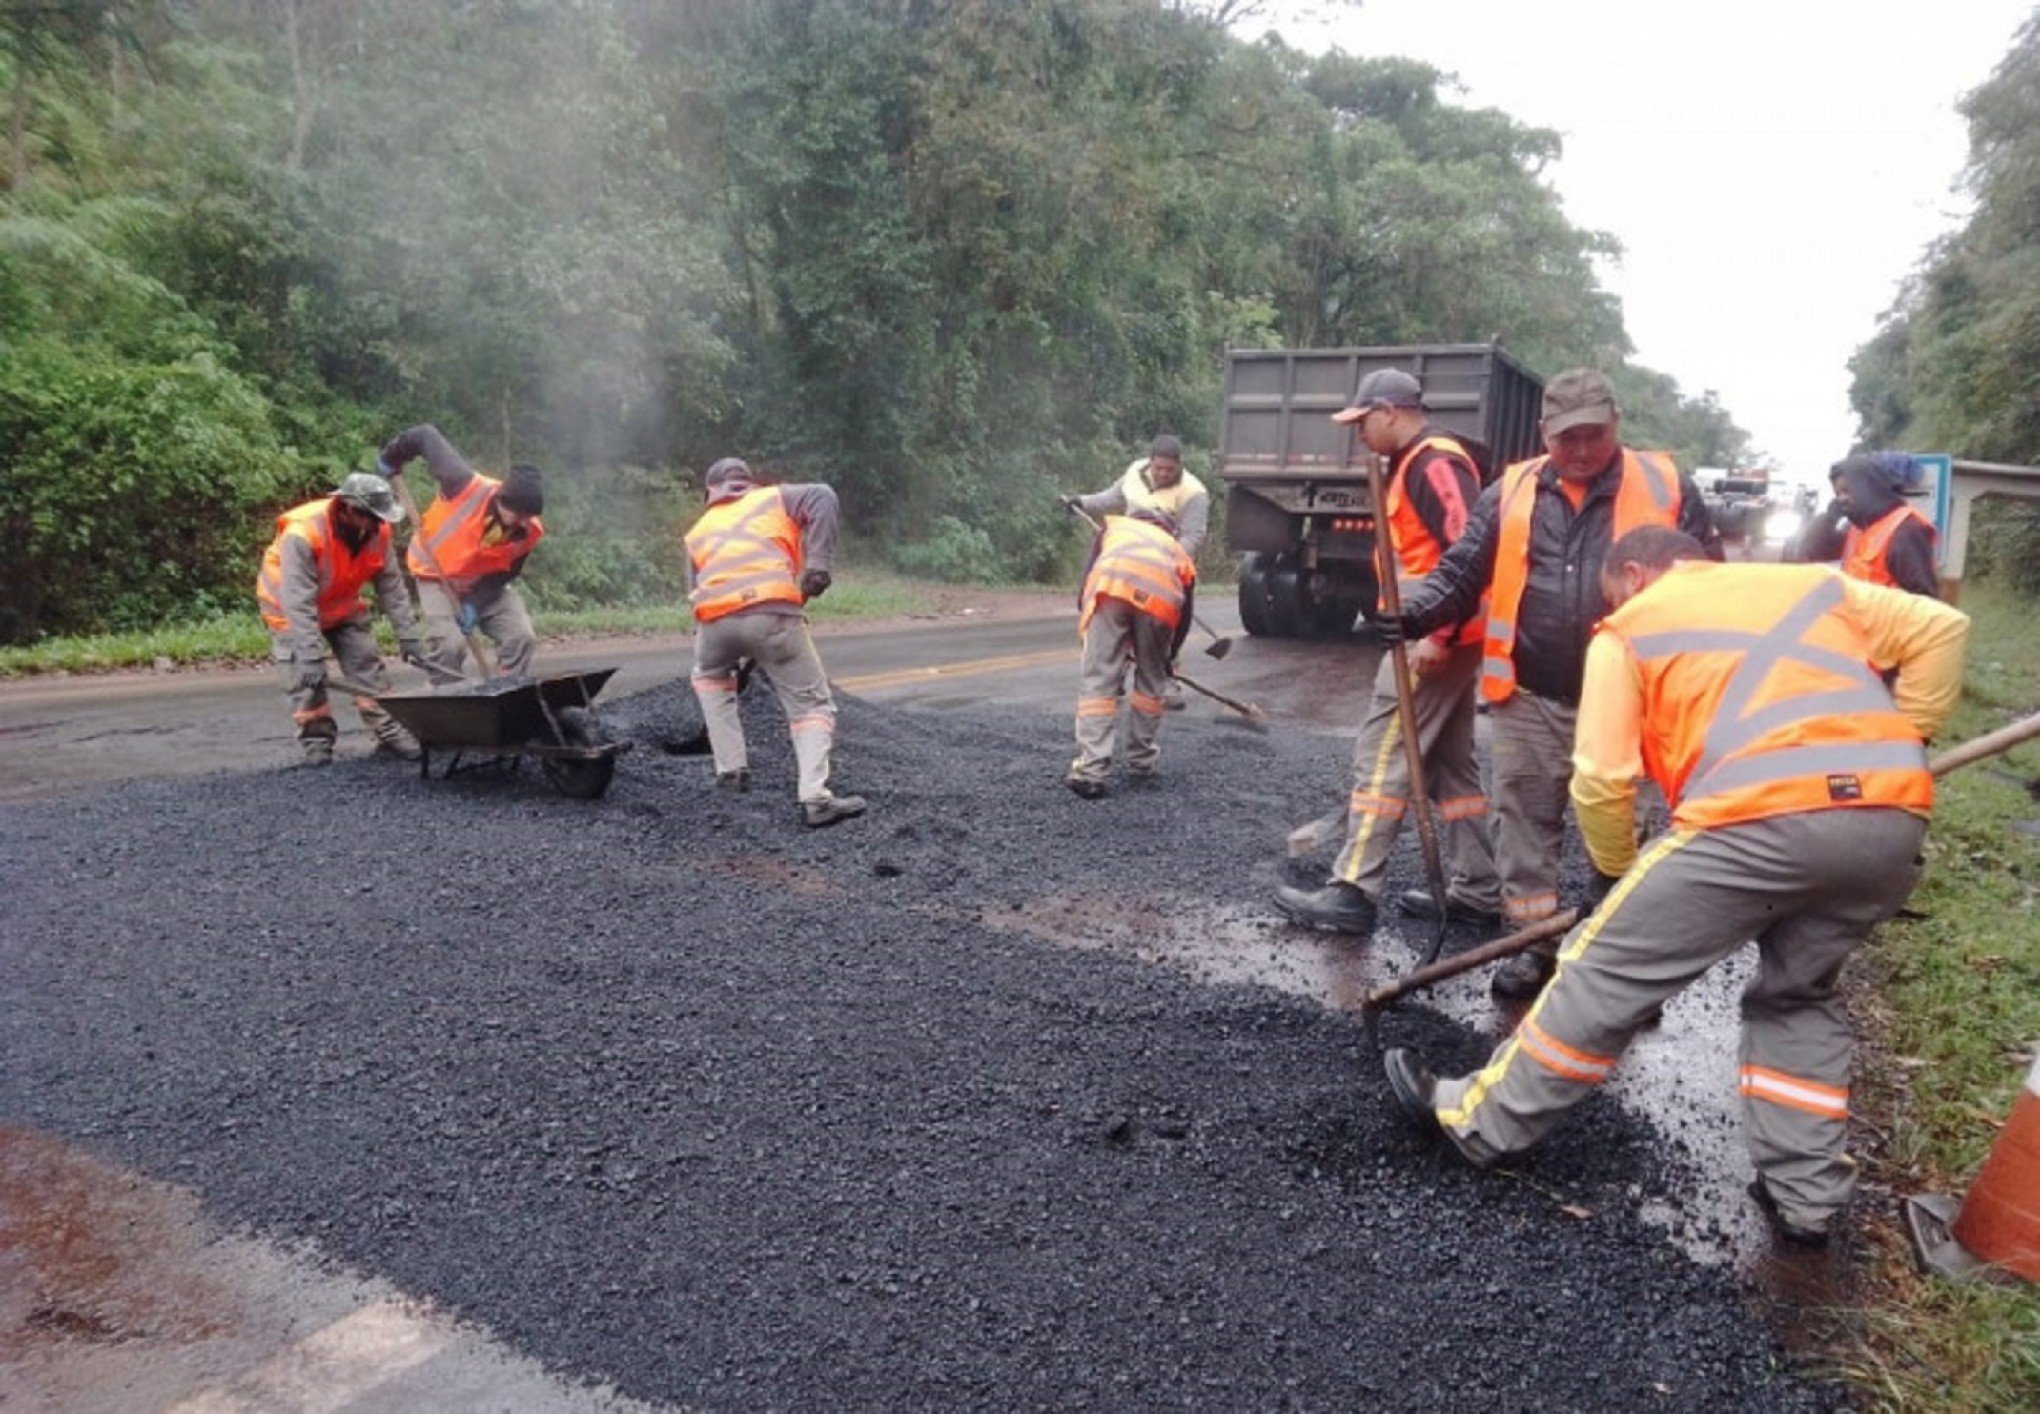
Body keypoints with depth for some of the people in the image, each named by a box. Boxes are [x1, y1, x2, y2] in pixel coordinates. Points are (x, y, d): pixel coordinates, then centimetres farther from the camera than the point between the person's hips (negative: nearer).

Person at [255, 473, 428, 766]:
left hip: (342, 606, 5)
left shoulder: (375, 531, -21)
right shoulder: (302, 535, -38)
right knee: (306, 674, -10)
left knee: (368, 664, -1)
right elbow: (299, 605, -39)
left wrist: (408, 638, -15)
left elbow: (392, 588, -13)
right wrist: (311, 659, -42)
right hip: (291, 606, -4)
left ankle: (390, 732, 4)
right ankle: (316, 739, 4)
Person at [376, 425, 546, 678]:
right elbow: (428, 436, -21)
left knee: (521, 637, -10)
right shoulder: (468, 486, -33)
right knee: (450, 645, -19)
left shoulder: (529, 532, -22)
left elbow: (506, 573, -10)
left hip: (486, 583, 4)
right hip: (436, 575, -3)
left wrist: (475, 603, -23)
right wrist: (391, 457, -6)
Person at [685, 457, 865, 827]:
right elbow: (822, 497, 5)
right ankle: (815, 798, -8)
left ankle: (730, 769, 27)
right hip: (772, 612, -3)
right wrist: (818, 563, -1)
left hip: (714, 617, 3)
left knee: (709, 677, 34)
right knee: (811, 704, 8)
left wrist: (734, 658, 40)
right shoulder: (775, 498, 25)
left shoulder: (698, 531, 33)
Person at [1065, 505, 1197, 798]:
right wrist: (1169, 656, 54)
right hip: (1160, 596, 1)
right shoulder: (1177, 550, 40)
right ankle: (1141, 762, 29)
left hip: (1111, 587, -1)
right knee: (1151, 681, 22)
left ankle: (1092, 770, -8)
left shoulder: (1115, 526, 38)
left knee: (1099, 680, 1)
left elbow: (1089, 576, 23)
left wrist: (1088, 625, 31)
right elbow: (1184, 614, 39)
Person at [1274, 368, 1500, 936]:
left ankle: (1352, 893, -5)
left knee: (1382, 757, -8)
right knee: (1451, 762, 13)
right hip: (1443, 637, 11)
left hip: (1436, 640, -11)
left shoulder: (1433, 462, -14)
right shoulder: (1417, 462, 18)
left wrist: (1438, 635, -24)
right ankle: (1478, 890, 20)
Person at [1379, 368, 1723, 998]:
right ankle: (1535, 942, 24)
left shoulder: (1666, 487, 0)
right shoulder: (1509, 494, 4)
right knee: (1526, 820, 9)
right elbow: (1461, 572, 4)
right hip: (1529, 696, 2)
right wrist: (1416, 615, -15)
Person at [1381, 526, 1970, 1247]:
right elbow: (1941, 629, 21)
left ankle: (1480, 1121, 16)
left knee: (1608, 970, 6)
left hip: (1762, 818, -6)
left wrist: (1617, 871, 23)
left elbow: (1601, 780, 7)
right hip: (1894, 818, 6)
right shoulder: (1814, 583, 29)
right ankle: (1804, 1193, 28)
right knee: (1798, 994, 26)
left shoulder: (1628, 630, 15)